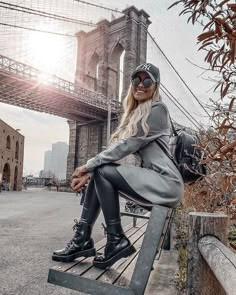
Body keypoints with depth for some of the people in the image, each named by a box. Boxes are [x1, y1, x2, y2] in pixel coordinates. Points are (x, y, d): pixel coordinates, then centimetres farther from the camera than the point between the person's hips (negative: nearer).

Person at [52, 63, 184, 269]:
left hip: (166, 182, -8)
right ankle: (83, 240, 1)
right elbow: (116, 147, 10)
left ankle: (117, 241, -8)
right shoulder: (135, 114, 18)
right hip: (152, 180, 8)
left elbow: (128, 146, -16)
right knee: (98, 173, -1)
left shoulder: (158, 109, -8)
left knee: (103, 172, -18)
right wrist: (89, 171, -2)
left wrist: (90, 165, -12)